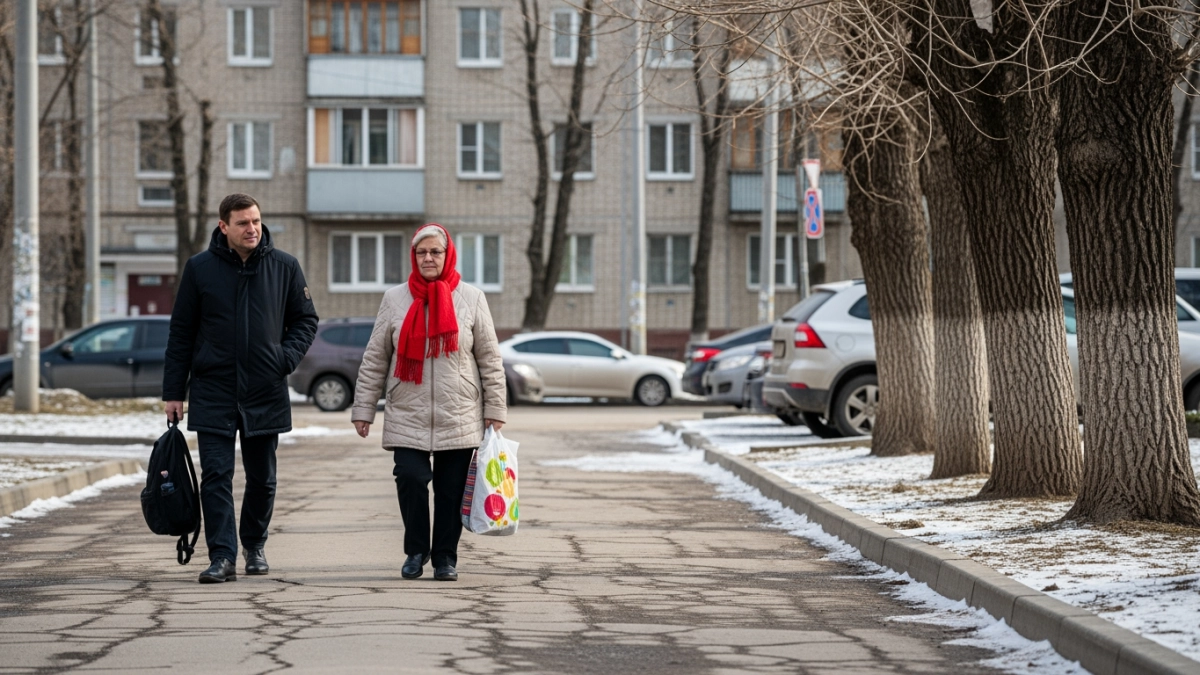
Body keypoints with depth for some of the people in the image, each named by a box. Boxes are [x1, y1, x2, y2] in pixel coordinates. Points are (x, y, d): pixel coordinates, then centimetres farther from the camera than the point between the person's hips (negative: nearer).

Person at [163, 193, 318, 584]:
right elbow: (181, 334, 4)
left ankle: (254, 544, 32)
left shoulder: (284, 267, 2)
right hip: (213, 394, -1)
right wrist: (173, 392, 1)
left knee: (262, 478, 12)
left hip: (266, 394, 2)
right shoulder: (199, 269, 0)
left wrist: (287, 356, -7)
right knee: (216, 477, -8)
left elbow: (305, 320, 12)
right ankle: (222, 556, -7)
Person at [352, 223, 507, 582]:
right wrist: (363, 408, 3)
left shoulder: (471, 298, 4)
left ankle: (446, 556, 16)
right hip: (407, 417, 0)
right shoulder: (395, 299, 5)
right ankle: (416, 550, 5)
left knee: (451, 489, 2)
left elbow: (490, 359, 6)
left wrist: (495, 409, 2)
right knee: (410, 478, -13)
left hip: (459, 417, 0)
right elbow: (374, 359, 7)